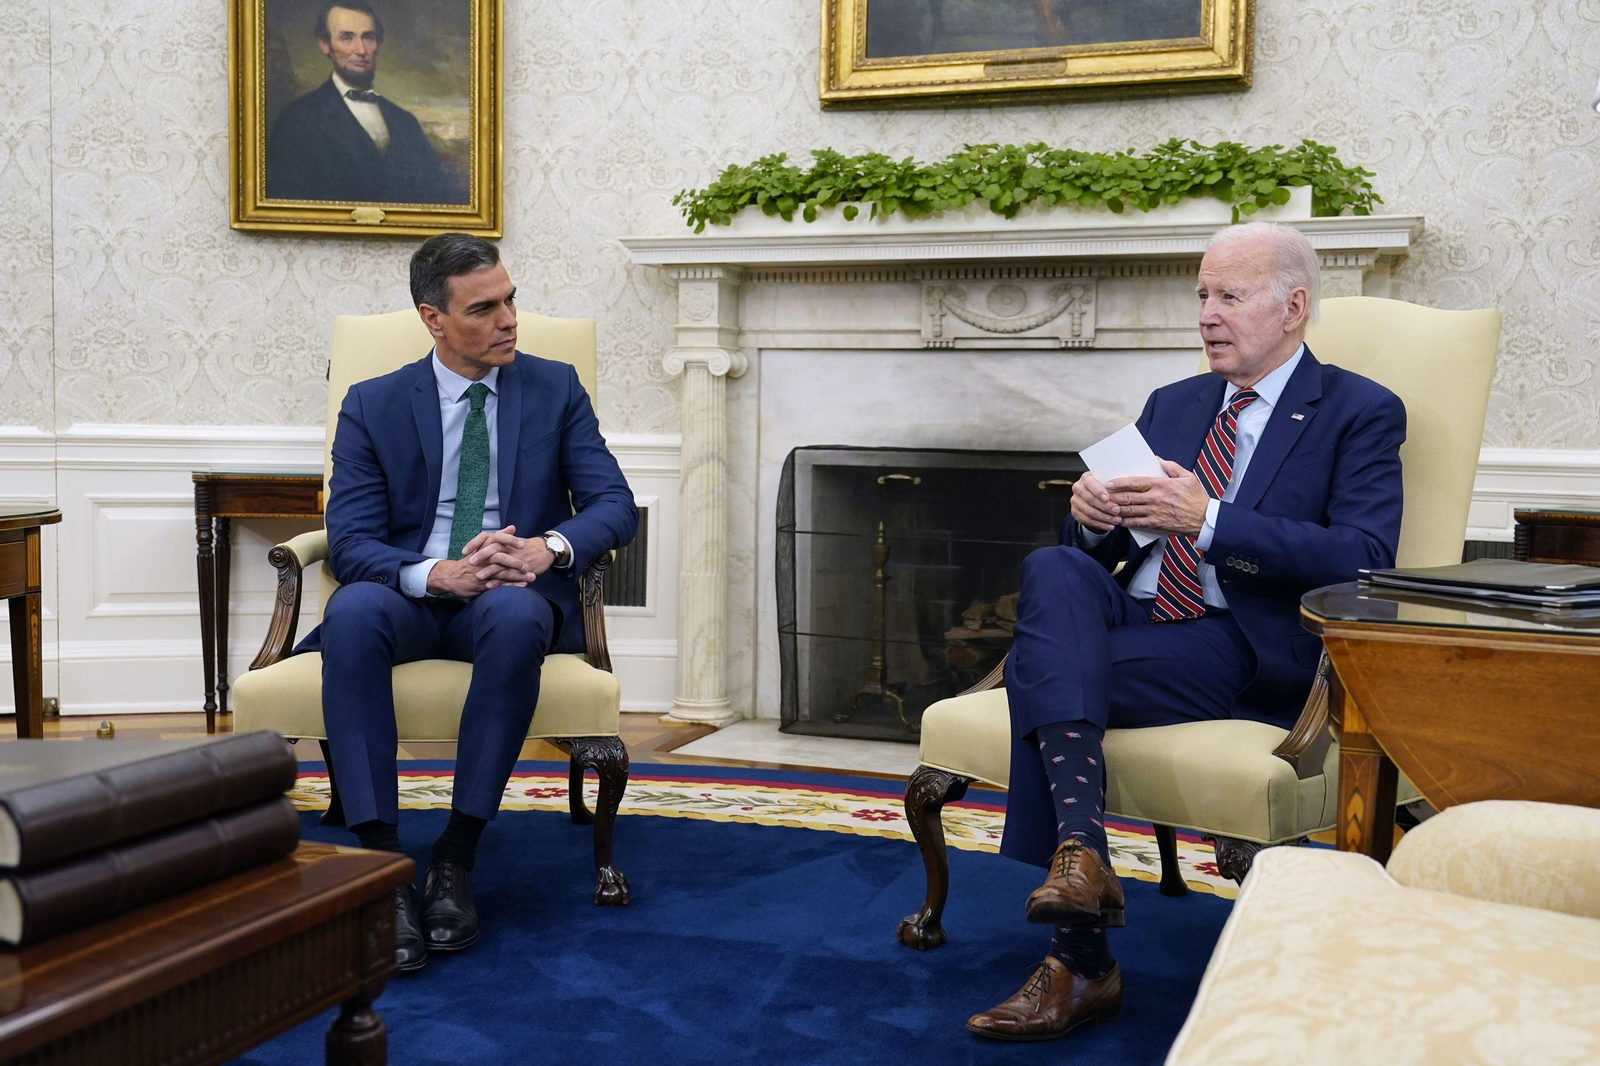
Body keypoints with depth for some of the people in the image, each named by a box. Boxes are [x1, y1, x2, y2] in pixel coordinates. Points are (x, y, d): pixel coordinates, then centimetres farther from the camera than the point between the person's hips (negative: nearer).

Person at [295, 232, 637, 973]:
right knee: (353, 613, -35)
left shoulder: (555, 390, 9)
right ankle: (382, 865, -33)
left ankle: (455, 860, -27)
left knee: (515, 616, -37)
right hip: (409, 597, 0)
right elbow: (349, 543, -4)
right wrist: (439, 573, -25)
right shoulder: (372, 406, 6)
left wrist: (548, 548, -22)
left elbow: (615, 506, 1)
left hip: (514, 597, 0)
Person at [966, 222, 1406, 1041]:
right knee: (1053, 567, -28)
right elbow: (1104, 546, 19)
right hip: (1132, 616, 6)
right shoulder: (1173, 404, 22)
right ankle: (1079, 848, -38)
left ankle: (1080, 965, -22)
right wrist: (1092, 514, -7)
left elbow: (1362, 560, -13)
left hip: (1252, 653, -6)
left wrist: (1207, 519, -21)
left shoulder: (1360, 413, 3)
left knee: (1037, 669, -27)